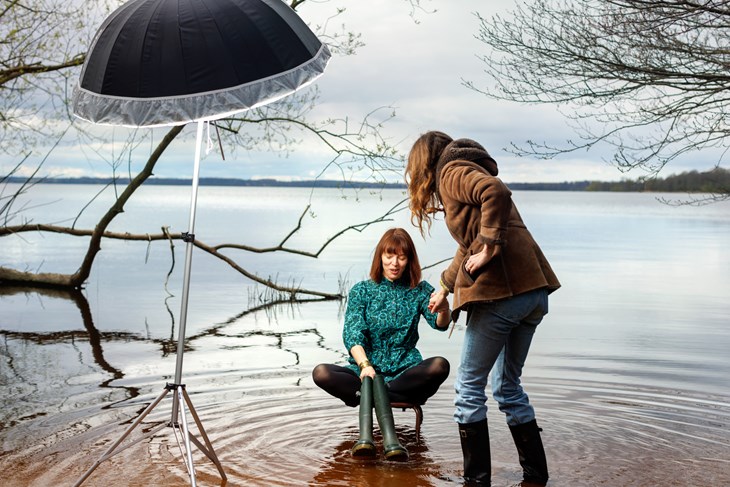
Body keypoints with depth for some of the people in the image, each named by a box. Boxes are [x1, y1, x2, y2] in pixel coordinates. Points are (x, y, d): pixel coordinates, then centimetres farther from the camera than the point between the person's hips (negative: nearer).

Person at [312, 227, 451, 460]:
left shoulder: (420, 290, 6)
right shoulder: (361, 291, 5)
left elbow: (439, 324, -11)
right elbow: (352, 333, -9)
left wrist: (444, 310, -37)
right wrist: (364, 365, -29)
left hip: (405, 371, 0)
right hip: (367, 370, 0)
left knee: (440, 366, -31)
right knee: (321, 373, -27)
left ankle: (368, 398, -24)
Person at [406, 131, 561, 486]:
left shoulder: (452, 171, 0)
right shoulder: (467, 171, 27)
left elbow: (497, 193, -22)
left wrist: (488, 249, -18)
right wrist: (446, 286, 47)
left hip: (501, 291, -9)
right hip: (533, 290, 9)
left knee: (469, 387, 3)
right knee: (508, 386, 18)